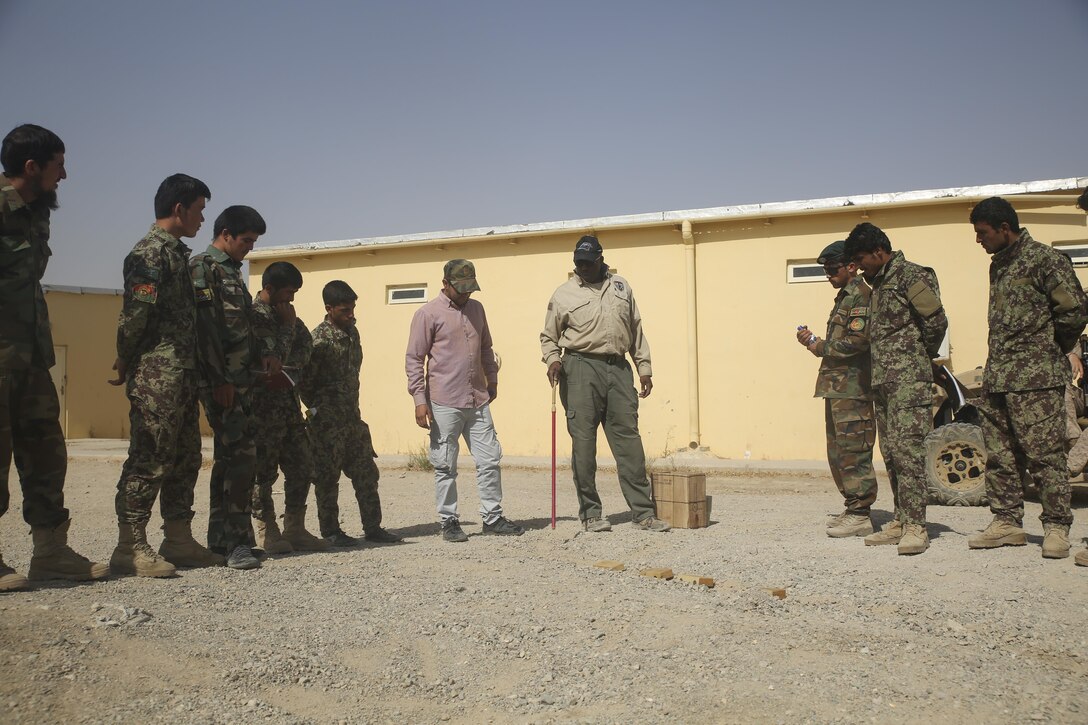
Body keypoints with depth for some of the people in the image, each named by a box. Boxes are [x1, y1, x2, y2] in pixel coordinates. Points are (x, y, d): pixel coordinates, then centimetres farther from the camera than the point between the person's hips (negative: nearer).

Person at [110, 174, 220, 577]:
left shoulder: (177, 252, 19)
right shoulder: (151, 252, -11)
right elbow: (134, 314, -17)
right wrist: (126, 363, -6)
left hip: (182, 373, 10)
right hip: (157, 375, -10)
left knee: (185, 459, 13)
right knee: (150, 460, -6)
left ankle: (178, 540, 21)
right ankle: (130, 548, 0)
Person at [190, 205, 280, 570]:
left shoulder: (231, 271, 22)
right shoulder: (204, 267, -7)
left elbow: (249, 320, 26)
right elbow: (207, 327, -17)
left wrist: (268, 350, 7)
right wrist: (221, 380, -21)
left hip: (241, 379, 10)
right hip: (222, 380, -10)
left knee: (230, 456, 12)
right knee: (241, 455, -12)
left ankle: (220, 538, 18)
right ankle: (237, 541, -9)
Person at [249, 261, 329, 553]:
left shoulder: (286, 314, 16)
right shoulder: (254, 315, -10)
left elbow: (306, 349, 8)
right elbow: (273, 357, -19)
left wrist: (285, 373, -6)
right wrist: (287, 326, -10)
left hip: (289, 401, 9)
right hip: (263, 405, -8)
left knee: (301, 468, 8)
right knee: (263, 470, -2)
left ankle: (295, 530, 16)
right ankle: (267, 533, 6)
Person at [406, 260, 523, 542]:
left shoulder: (476, 308, 14)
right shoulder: (428, 314, -5)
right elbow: (414, 359, -6)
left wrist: (492, 379, 23)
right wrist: (419, 399, -11)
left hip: (478, 401, 6)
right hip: (444, 404, -6)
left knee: (490, 460, 7)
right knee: (445, 466, 1)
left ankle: (493, 518, 16)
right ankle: (449, 522, 12)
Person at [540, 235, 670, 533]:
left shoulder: (621, 286, 16)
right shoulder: (563, 294, 6)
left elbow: (636, 330, 18)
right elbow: (548, 336, 11)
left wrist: (644, 367, 12)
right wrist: (553, 360, -9)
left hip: (618, 369, 3)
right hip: (581, 368, -3)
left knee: (629, 440, 2)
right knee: (583, 443, -3)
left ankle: (643, 513, 5)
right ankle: (591, 513, 7)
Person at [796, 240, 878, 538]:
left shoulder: (860, 295, -9)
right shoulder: (845, 296, 22)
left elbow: (856, 341, -20)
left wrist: (818, 346, -11)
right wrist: (815, 342, 5)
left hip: (852, 387, -10)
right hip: (838, 387, 10)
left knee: (853, 451, -8)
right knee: (838, 452, 13)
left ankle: (860, 516, -4)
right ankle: (853, 509, 20)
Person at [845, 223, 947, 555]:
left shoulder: (910, 274, -7)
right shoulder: (879, 282, 21)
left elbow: (937, 319, -13)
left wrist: (924, 355, 0)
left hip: (909, 378, -9)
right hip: (882, 380, 9)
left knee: (907, 448, -12)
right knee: (891, 453, 8)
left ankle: (915, 526, -11)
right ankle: (900, 521, 13)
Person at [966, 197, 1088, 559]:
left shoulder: (1045, 259, -6)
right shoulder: (998, 265, 18)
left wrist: (1050, 350, 1)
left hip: (1036, 379, -8)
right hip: (996, 378, 8)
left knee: (1044, 454, -5)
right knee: (999, 456, 8)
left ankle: (1057, 527, 3)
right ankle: (1007, 522, 16)